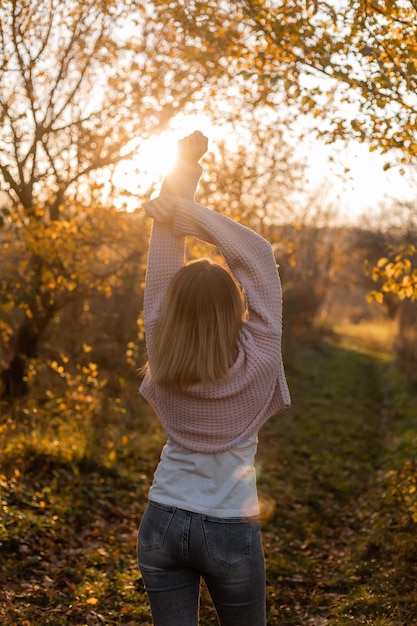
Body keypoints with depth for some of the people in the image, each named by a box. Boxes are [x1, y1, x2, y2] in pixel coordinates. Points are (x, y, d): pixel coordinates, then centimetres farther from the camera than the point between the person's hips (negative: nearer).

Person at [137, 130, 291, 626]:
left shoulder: (161, 361, -11)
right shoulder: (256, 365, -18)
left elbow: (161, 271, -6)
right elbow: (258, 256, -15)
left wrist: (181, 173, -2)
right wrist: (191, 213, -13)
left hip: (163, 524, 2)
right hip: (230, 532, -2)